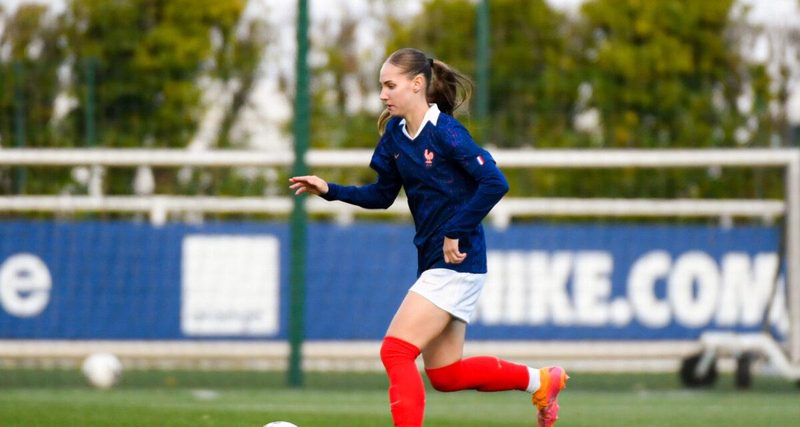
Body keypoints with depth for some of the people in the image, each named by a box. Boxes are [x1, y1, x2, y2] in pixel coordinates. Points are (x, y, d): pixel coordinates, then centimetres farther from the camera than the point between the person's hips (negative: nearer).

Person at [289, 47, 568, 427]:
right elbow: (381, 195, 16)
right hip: (432, 262, 9)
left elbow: (495, 183, -23)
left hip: (457, 261, -9)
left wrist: (456, 233, -21)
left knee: (395, 352, -16)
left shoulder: (445, 132, -17)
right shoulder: (394, 132, 7)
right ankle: (539, 380, 31)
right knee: (445, 375, 14)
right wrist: (330, 191, 3)